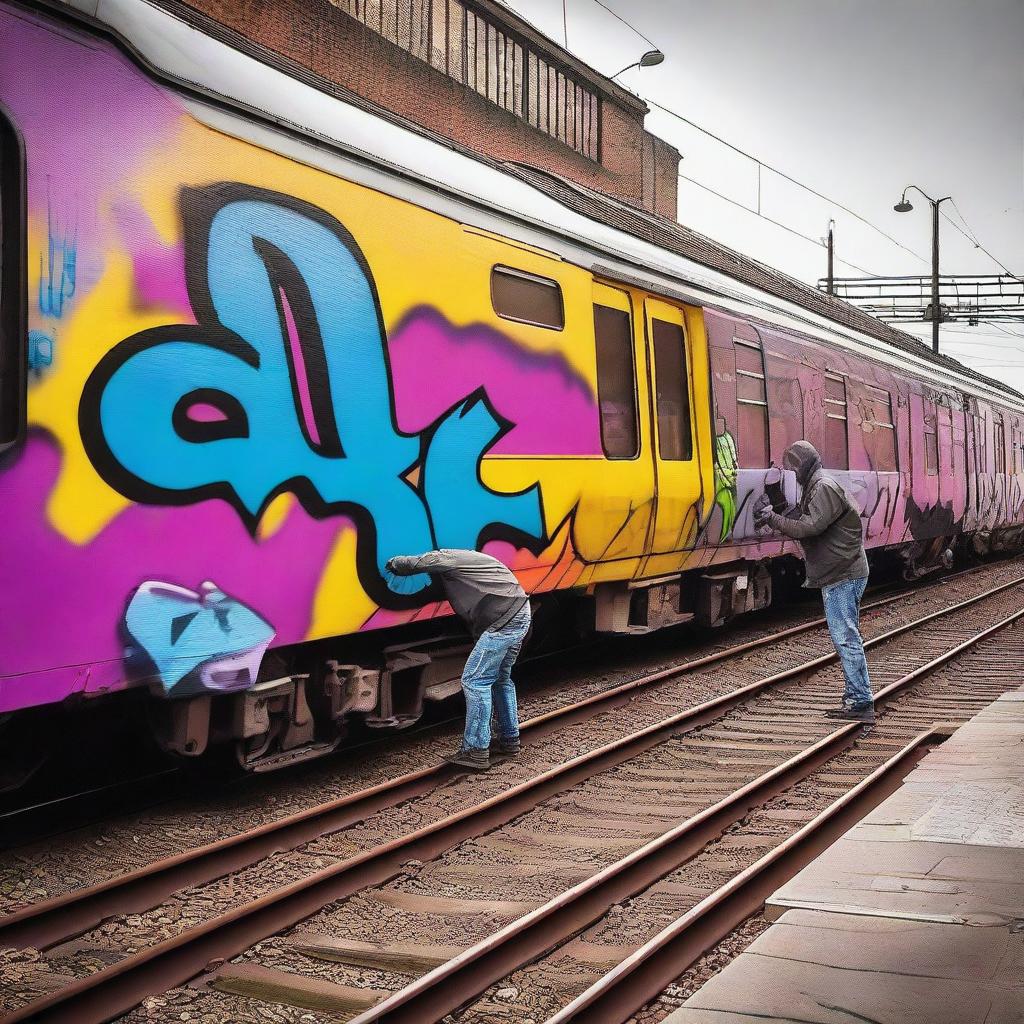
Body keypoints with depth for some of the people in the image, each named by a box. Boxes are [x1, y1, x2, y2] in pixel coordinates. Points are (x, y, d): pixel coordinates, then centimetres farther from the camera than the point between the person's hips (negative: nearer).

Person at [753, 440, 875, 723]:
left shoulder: (825, 488, -16)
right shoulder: (815, 488, 18)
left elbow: (810, 527, -24)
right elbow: (803, 521, 16)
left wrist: (773, 519, -16)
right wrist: (780, 514, 1)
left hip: (843, 576, -11)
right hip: (839, 575, 11)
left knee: (845, 638, -11)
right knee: (845, 637, 13)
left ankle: (861, 704, -10)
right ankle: (857, 699, 19)